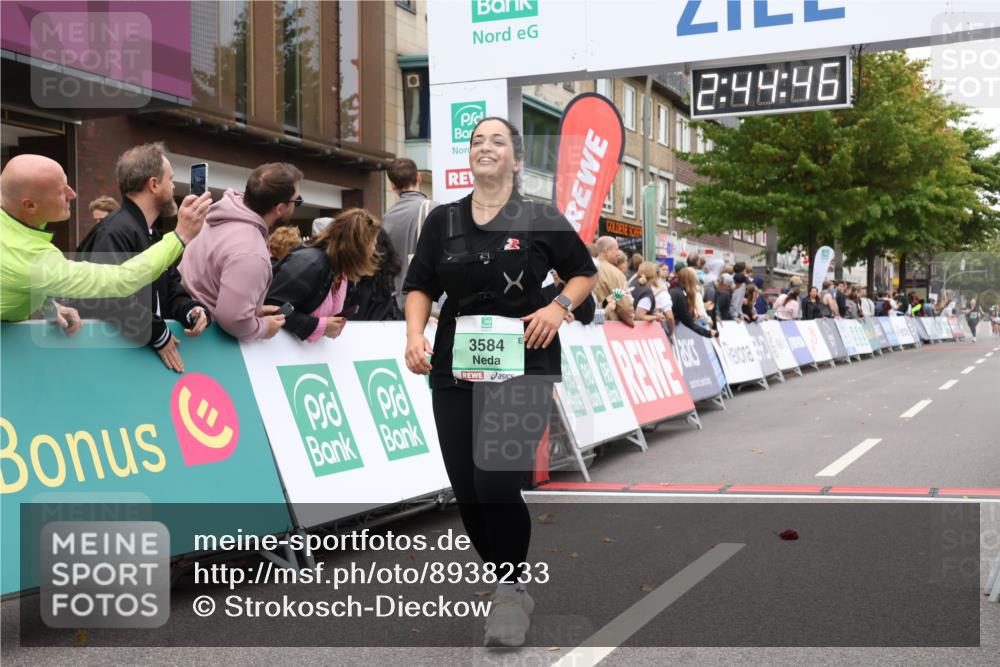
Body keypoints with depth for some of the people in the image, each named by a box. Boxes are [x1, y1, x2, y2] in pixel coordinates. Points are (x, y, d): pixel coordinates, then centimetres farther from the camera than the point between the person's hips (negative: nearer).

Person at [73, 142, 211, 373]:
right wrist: (159, 335, -19)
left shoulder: (154, 235, 16)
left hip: (148, 349, 8)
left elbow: (171, 289, 14)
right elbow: (113, 300, -28)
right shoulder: (114, 234, -17)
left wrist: (191, 311, -7)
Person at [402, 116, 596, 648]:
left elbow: (585, 273, 10)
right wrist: (415, 333, -9)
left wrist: (560, 306, -9)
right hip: (456, 369, 4)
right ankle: (508, 583, 28)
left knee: (497, 484, -15)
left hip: (523, 369, -3)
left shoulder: (542, 220, 0)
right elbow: (420, 286, 9)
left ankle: (510, 589, 11)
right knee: (465, 490, 4)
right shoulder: (442, 221, 8)